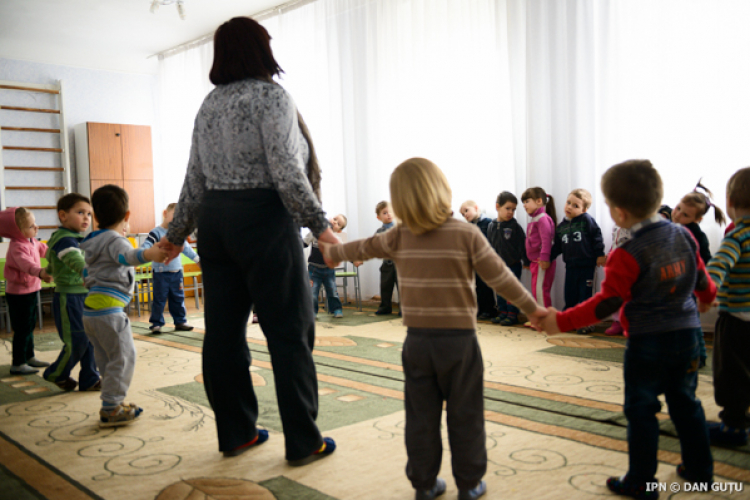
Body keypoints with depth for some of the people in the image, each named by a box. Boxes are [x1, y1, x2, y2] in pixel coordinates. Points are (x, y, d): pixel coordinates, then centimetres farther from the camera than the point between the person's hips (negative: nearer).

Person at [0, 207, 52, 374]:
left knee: (29, 327, 21)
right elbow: (26, 263, -45)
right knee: (22, 329, -3)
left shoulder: (32, 241, 6)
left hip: (31, 291, 10)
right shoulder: (17, 247, -25)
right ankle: (17, 364, 7)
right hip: (19, 294, -10)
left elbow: (42, 249, 28)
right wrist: (40, 272, -61)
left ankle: (29, 357, 35)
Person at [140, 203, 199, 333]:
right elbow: (146, 246, -19)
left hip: (176, 272, 6)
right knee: (159, 298, -2)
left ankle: (180, 321, 21)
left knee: (178, 298, 12)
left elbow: (186, 247, 23)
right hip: (161, 272, -6)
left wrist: (197, 258, 26)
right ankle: (156, 323, 7)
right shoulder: (156, 232, -8)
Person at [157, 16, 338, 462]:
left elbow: (195, 180, 15)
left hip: (215, 220, 8)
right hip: (264, 220, -7)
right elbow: (284, 168, -15)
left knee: (224, 330, 10)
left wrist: (178, 233, 22)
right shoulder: (271, 96, -5)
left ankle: (236, 433, 21)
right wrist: (318, 223, -13)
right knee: (290, 331, -1)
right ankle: (303, 442, 6)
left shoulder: (209, 104, 16)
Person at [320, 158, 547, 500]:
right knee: (465, 416, 9)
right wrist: (532, 309, 6)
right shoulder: (467, 234, -8)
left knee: (421, 417, 12)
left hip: (417, 340, 3)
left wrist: (333, 251, 36)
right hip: (459, 339, -2)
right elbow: (500, 279, -6)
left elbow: (363, 248, 16)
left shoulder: (400, 237, 0)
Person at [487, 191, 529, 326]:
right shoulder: (491, 226, 4)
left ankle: (512, 314, 8)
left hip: (513, 265, -5)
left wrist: (526, 262, -7)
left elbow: (522, 245, -7)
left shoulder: (515, 227, -8)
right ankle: (502, 312, 23)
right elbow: (490, 246, 12)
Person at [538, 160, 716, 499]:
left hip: (647, 340, -6)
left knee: (641, 410, 5)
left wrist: (562, 321, -17)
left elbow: (607, 303, -20)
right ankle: (700, 470, 33)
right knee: (685, 403, 20)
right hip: (687, 333, 7)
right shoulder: (684, 235, 0)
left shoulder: (627, 255, -20)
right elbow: (701, 278, 13)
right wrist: (708, 296, 36)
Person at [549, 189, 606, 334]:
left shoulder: (587, 221, -5)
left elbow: (597, 238, -4)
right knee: (569, 296, 8)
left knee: (585, 295, 0)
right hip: (570, 266, 4)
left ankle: (586, 323, 11)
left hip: (587, 265, -4)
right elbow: (557, 247, 15)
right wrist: (548, 258, 9)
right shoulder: (561, 227, 9)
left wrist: (600, 255, -7)